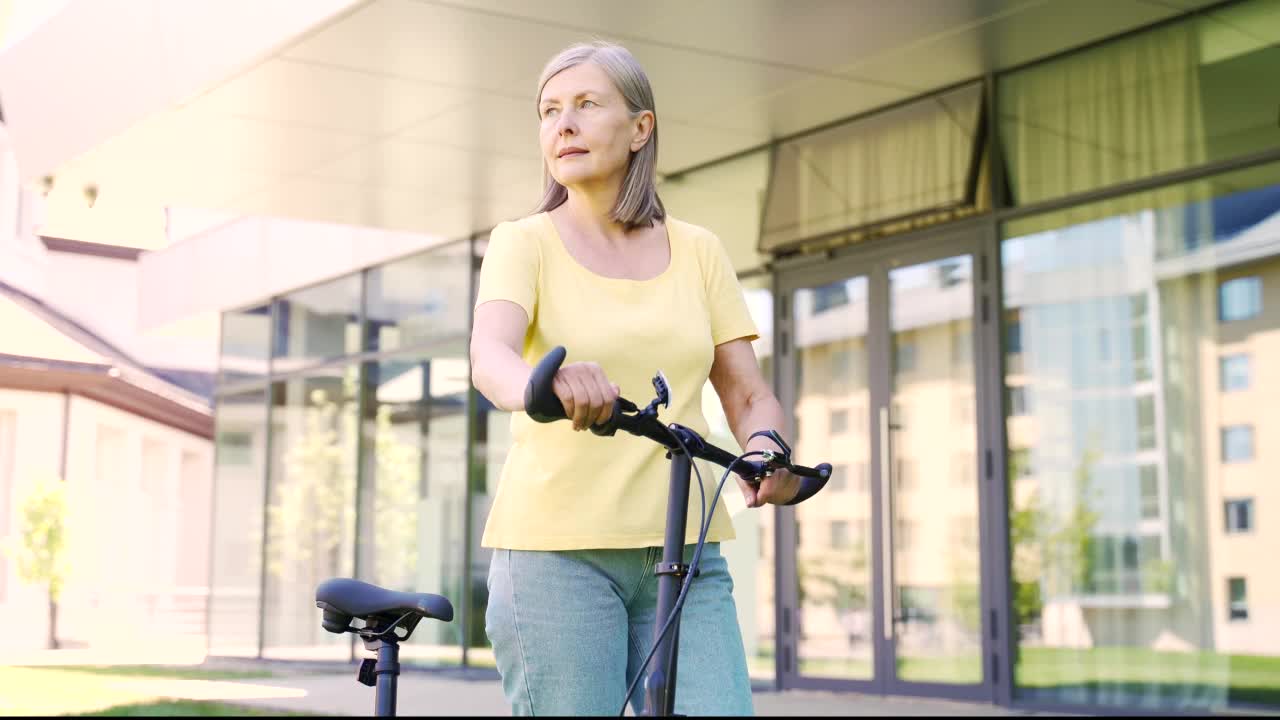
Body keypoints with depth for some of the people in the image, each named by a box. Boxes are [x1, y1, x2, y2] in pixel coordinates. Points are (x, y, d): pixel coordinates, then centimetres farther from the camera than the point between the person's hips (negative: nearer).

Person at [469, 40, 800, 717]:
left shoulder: (697, 250, 12)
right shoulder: (525, 242, 3)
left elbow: (749, 394, 8)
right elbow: (489, 355, -17)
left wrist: (767, 449, -16)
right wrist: (543, 384, -41)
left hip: (686, 557, 3)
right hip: (555, 551, -2)